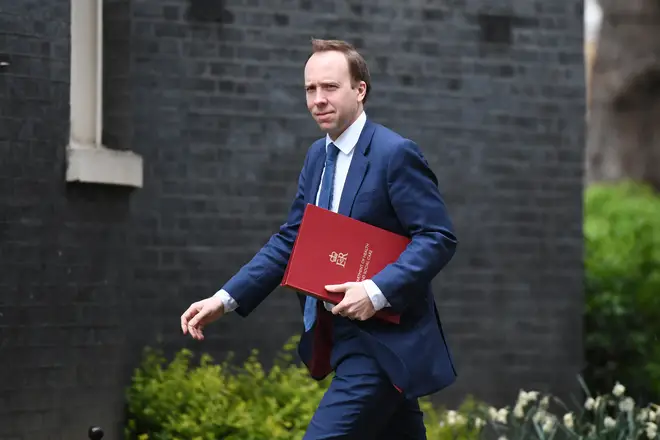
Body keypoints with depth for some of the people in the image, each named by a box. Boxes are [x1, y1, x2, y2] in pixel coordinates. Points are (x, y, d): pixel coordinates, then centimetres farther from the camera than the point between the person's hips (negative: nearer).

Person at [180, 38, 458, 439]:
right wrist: (226, 299, 5)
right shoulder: (318, 157, 13)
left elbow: (439, 238, -16)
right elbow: (290, 241, 15)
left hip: (383, 342, -8)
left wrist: (378, 291, -27)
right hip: (343, 341, 8)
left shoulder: (396, 154, -13)